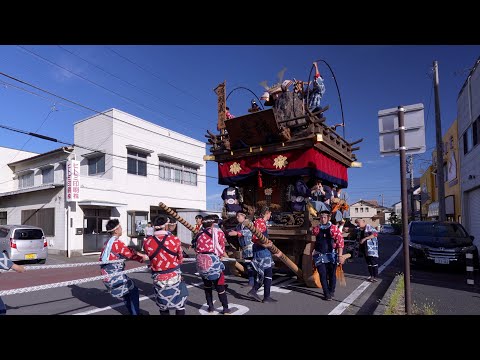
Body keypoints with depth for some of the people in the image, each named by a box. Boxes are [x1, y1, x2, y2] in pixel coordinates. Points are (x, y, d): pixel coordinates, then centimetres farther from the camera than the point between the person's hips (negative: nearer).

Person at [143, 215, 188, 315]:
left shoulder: (147, 242, -11)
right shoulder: (175, 240, -15)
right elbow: (180, 259, -2)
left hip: (158, 279, 2)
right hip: (174, 278, -2)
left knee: (163, 306, 19)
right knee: (180, 305, 16)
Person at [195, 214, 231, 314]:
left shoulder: (200, 234, 14)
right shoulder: (218, 232, 4)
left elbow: (197, 249, 10)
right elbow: (221, 250, 3)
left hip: (201, 262, 4)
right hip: (213, 260, -4)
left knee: (207, 285, 21)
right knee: (220, 286, 7)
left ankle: (210, 306, 25)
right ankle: (225, 308, 10)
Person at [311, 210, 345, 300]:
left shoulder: (334, 229, -6)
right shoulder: (316, 229, 4)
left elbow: (340, 242, -8)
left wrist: (340, 255, -12)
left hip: (331, 256, -2)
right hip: (320, 256, 2)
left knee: (332, 274, 10)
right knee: (323, 275, 0)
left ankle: (331, 291, 31)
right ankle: (326, 294, 11)